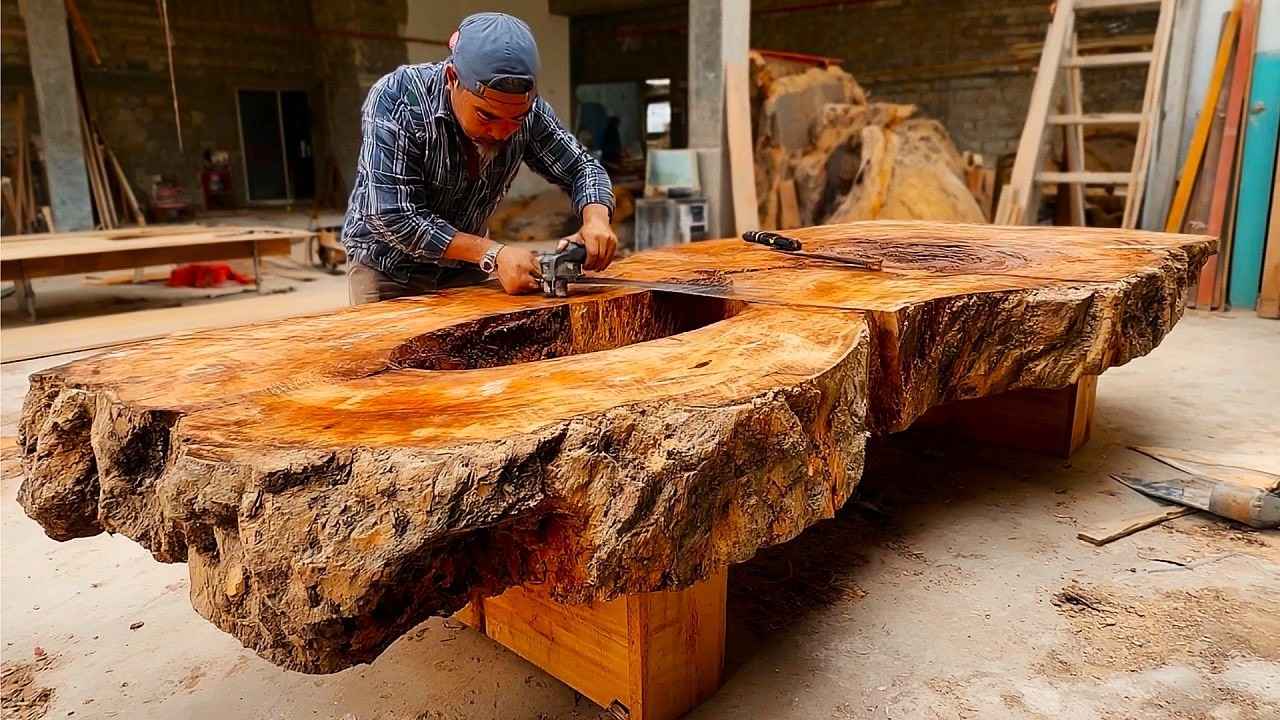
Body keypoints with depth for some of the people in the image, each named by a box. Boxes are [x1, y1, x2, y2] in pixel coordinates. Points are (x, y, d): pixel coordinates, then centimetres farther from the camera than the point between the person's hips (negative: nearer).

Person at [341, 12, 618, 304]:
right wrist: (492, 254, -36)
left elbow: (581, 167, -5)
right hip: (387, 268, -3)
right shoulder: (395, 100, -26)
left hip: (466, 268, 3)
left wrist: (596, 218, -26)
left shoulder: (526, 111, -16)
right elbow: (395, 218, -30)